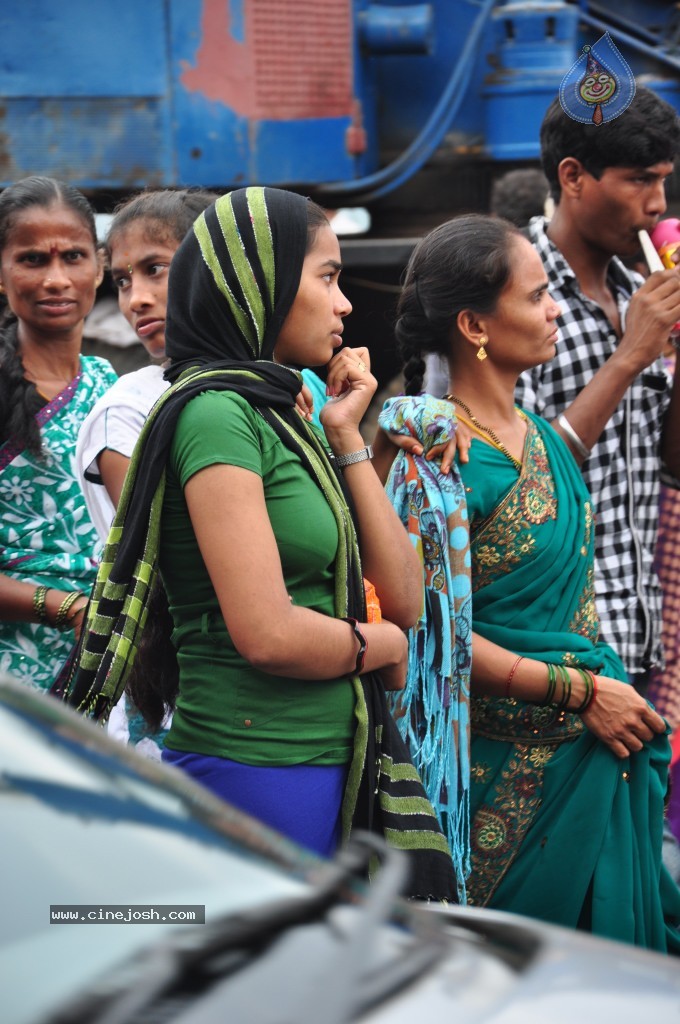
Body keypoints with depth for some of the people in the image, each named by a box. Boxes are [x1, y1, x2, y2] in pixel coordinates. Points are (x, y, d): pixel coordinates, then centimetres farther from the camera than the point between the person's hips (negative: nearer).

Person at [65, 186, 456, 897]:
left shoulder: (278, 414, 15)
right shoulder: (216, 413, -13)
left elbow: (402, 596, 10)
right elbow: (269, 635, -22)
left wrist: (344, 437, 6)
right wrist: (381, 644, -3)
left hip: (328, 767, 9)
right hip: (255, 769, -9)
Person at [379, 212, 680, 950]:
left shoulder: (535, 431, 8)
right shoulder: (440, 459, -18)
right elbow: (431, 627, -20)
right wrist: (581, 692, -17)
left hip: (596, 746, 8)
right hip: (509, 763, -8)